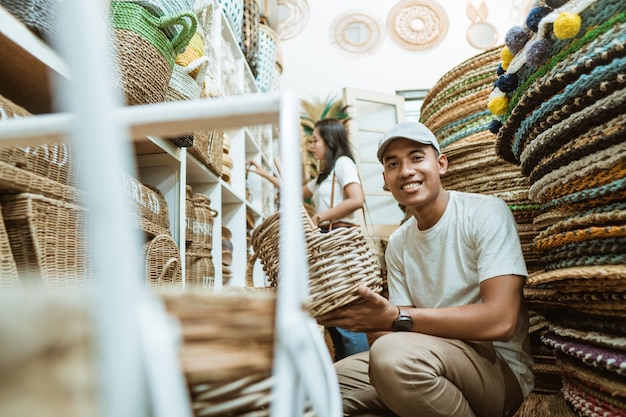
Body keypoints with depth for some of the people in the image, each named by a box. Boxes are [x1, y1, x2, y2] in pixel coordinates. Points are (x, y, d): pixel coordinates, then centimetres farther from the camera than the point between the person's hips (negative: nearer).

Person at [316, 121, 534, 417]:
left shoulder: (485, 213, -12)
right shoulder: (397, 244, 8)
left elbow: (500, 321, -22)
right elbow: (407, 330, 5)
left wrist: (395, 318, -25)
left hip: (500, 367, -5)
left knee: (394, 352, -33)